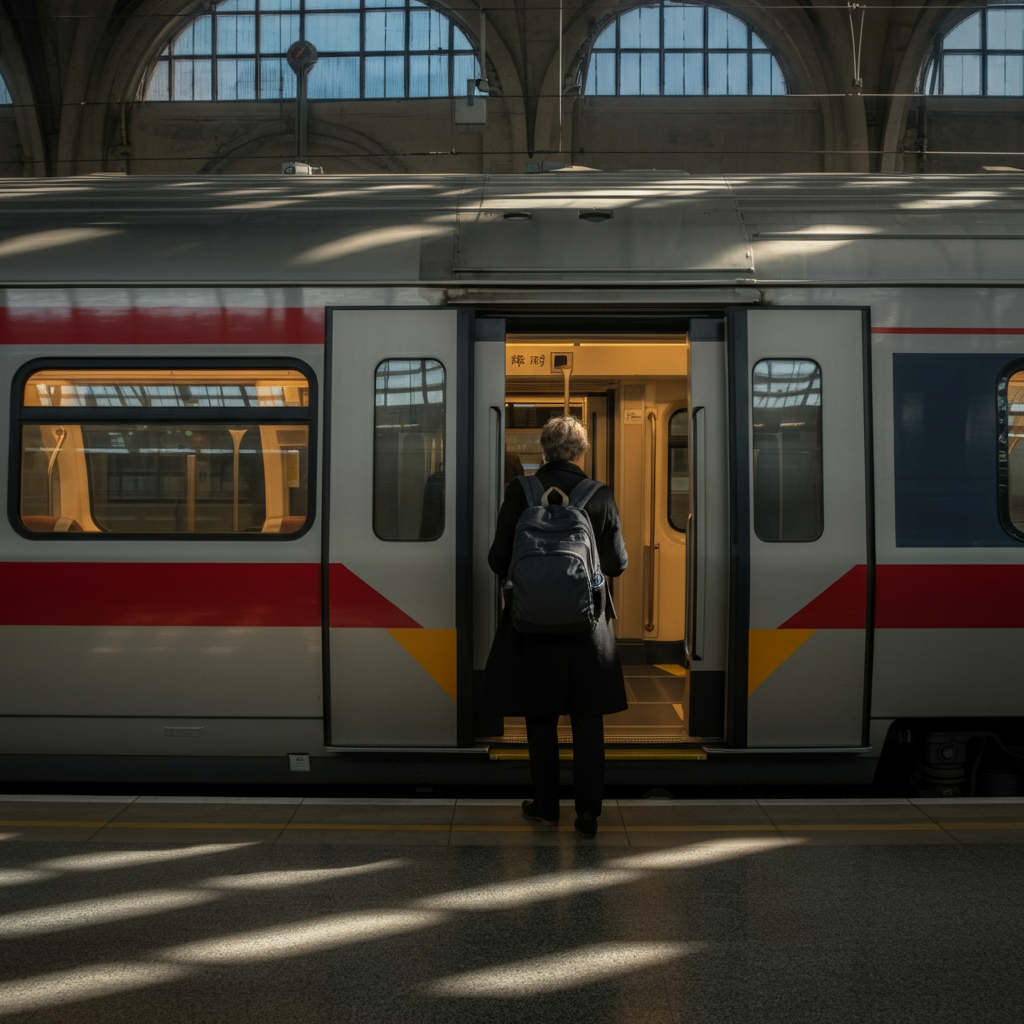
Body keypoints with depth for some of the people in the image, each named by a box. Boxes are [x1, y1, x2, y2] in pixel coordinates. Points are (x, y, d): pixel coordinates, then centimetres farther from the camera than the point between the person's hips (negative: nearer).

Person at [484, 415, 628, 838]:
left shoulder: (519, 493, -8)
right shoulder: (600, 497, -6)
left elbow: (499, 560, -6)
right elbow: (617, 564, -2)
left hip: (534, 622, 0)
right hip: (587, 627, 0)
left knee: (541, 718, 14)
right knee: (588, 722, 9)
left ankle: (546, 806, 24)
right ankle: (588, 813, 10)